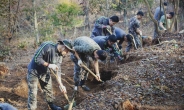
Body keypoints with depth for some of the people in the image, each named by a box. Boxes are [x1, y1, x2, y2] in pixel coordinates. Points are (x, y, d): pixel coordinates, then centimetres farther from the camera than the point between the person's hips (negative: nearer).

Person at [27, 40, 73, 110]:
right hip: (34, 72, -7)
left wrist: (61, 84, -10)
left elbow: (58, 70, -4)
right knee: (33, 93, -2)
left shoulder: (60, 55, -6)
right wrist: (49, 65, -35)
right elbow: (36, 58, -31)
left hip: (45, 72, 7)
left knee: (49, 90, 18)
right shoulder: (47, 46, -30)